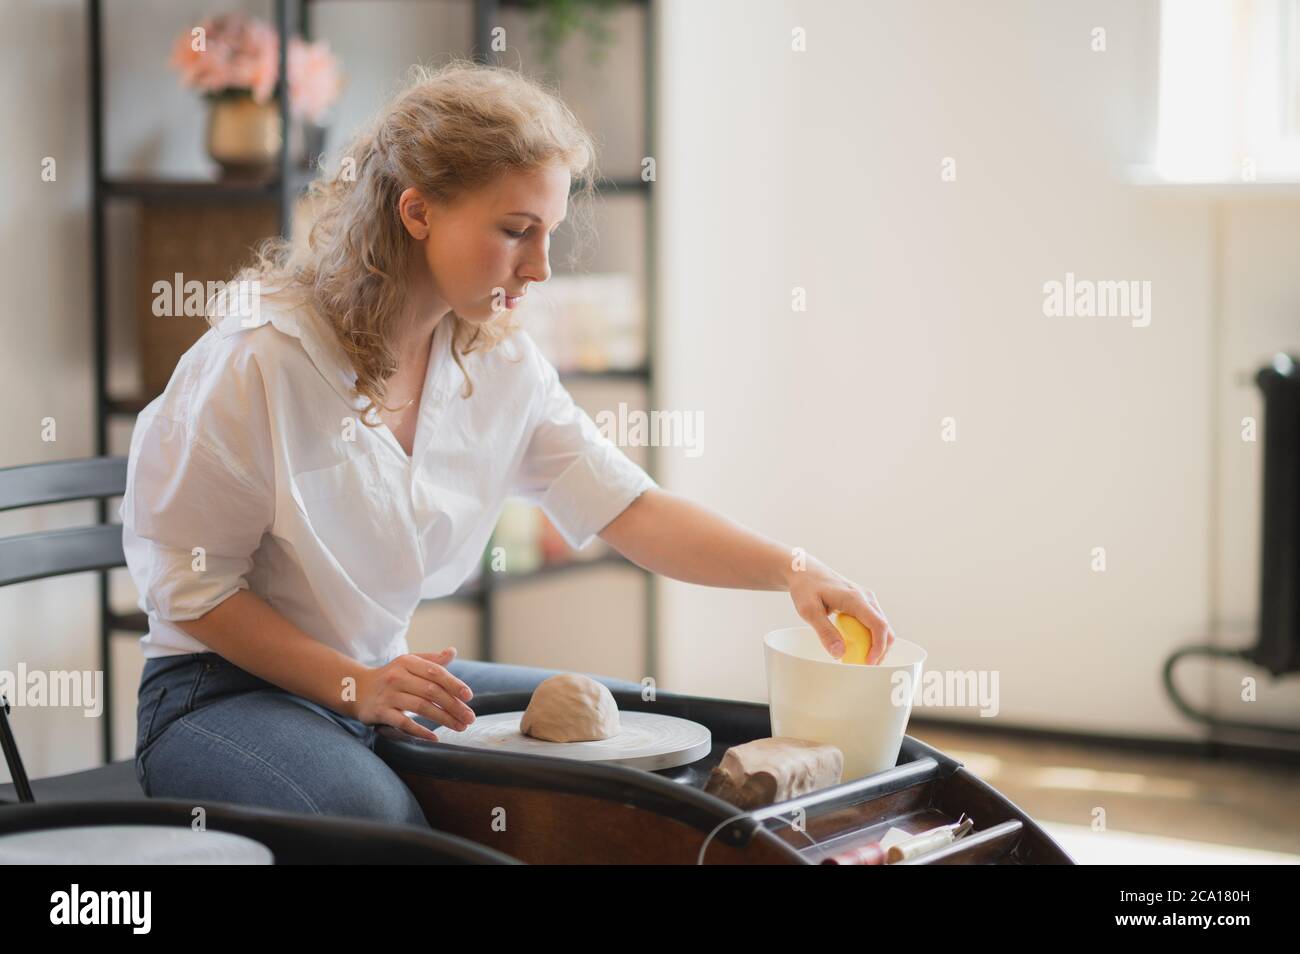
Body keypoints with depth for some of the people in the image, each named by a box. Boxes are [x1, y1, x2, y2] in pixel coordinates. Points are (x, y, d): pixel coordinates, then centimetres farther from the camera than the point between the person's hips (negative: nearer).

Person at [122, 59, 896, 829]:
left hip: (394, 679, 7)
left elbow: (630, 507, -3)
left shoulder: (501, 363, -1)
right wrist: (356, 686, -22)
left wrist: (792, 571, -18)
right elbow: (188, 583, -15)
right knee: (377, 813, -38)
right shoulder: (259, 359, -21)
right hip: (227, 692, -7)